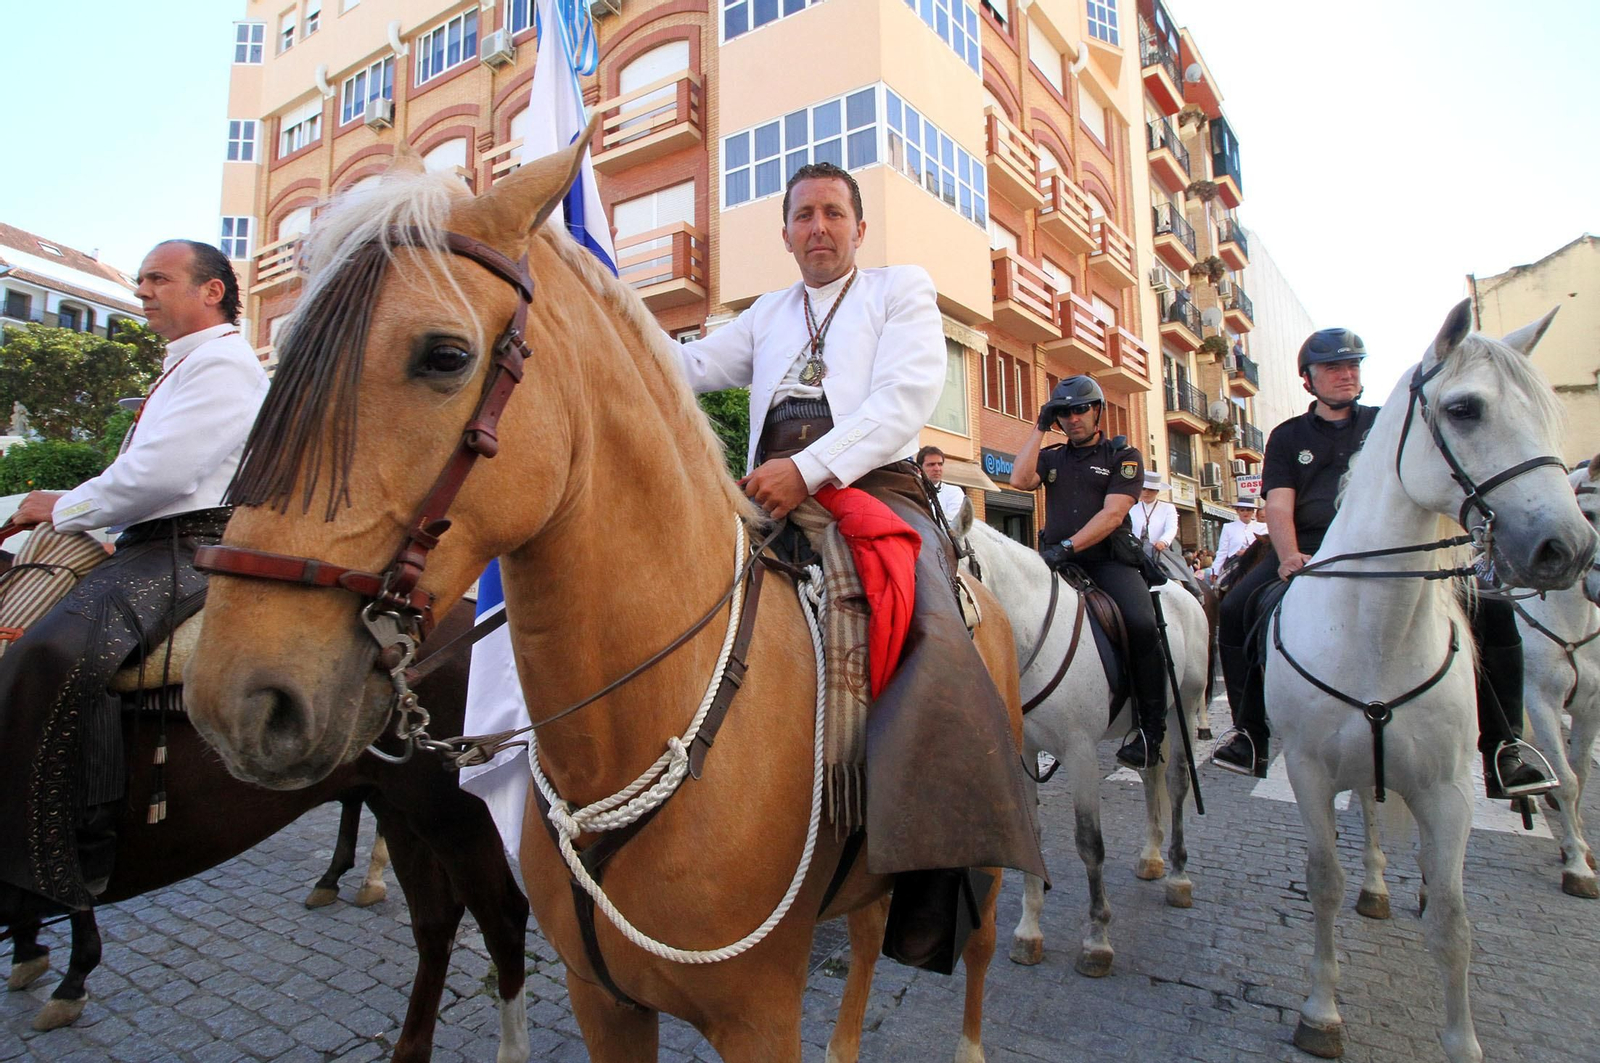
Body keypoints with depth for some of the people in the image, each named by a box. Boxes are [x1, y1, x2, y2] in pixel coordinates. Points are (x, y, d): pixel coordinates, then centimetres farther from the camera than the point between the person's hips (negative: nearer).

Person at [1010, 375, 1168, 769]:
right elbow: (1020, 480, -2)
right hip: (1058, 561, 3)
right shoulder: (1052, 458, 20)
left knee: (1141, 622, -28)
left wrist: (1067, 547, -20)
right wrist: (1040, 428, 3)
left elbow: (1113, 513, -7)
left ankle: (1150, 726, -14)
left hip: (1109, 560, -3)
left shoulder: (1124, 456, 8)